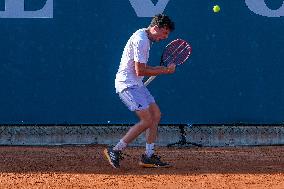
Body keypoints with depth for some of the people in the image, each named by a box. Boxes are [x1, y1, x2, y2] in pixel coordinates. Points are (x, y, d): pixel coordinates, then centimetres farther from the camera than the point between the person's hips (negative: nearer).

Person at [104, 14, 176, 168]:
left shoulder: (146, 39, 15)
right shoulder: (140, 40, -18)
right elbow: (140, 71, -20)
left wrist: (161, 68, 7)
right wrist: (165, 71, -13)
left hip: (136, 84, 11)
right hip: (127, 84, -11)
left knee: (156, 115, 8)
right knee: (147, 120, -15)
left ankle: (149, 157, 12)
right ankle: (115, 151, -8)